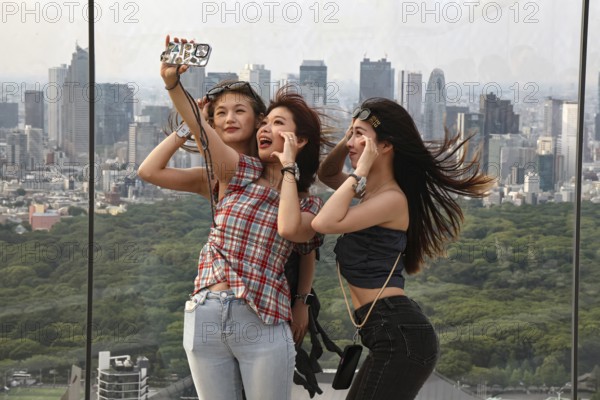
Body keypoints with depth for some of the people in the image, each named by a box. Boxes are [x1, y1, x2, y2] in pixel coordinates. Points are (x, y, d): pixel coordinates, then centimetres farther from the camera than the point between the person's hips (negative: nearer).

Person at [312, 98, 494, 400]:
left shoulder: (392, 199, -14)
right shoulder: (374, 191, 15)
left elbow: (324, 223, -22)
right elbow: (326, 174, 32)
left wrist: (360, 171, -16)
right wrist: (346, 141, 12)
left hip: (399, 334, -10)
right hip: (391, 334, 10)